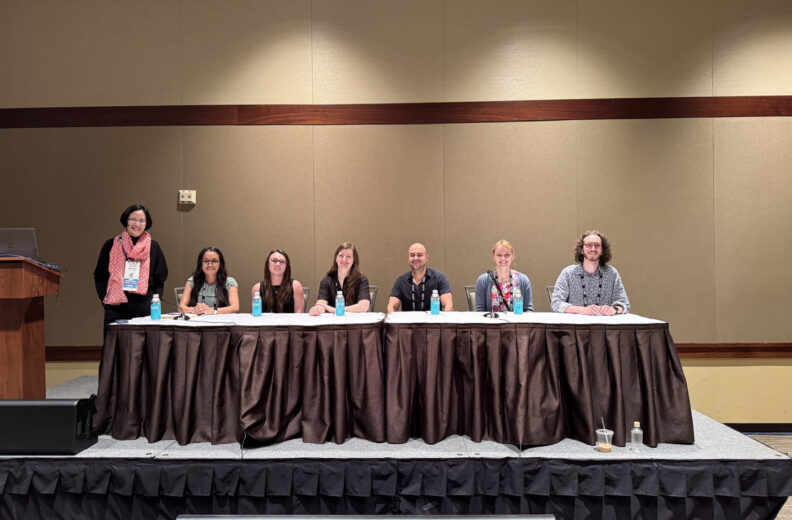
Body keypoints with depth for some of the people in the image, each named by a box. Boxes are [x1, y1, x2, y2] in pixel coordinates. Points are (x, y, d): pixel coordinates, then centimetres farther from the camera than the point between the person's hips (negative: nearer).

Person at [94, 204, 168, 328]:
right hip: (116, 309, 0)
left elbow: (160, 279, 12)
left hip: (144, 308, 0)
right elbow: (99, 277, 12)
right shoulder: (111, 245, 7)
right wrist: (105, 298, 0)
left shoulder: (153, 247, 8)